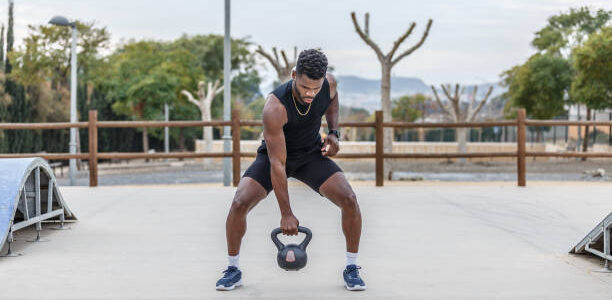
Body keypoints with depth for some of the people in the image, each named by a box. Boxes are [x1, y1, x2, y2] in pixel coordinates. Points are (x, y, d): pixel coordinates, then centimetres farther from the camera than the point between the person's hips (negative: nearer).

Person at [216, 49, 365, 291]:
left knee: (349, 200, -17)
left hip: (312, 153, 3)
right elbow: (277, 164, -32)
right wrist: (286, 214, -29)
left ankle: (352, 268, 2)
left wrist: (333, 132, -8)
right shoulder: (274, 108, -36)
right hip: (275, 154, -3)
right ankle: (233, 269, 0)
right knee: (240, 203, -22)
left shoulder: (328, 83, -21)